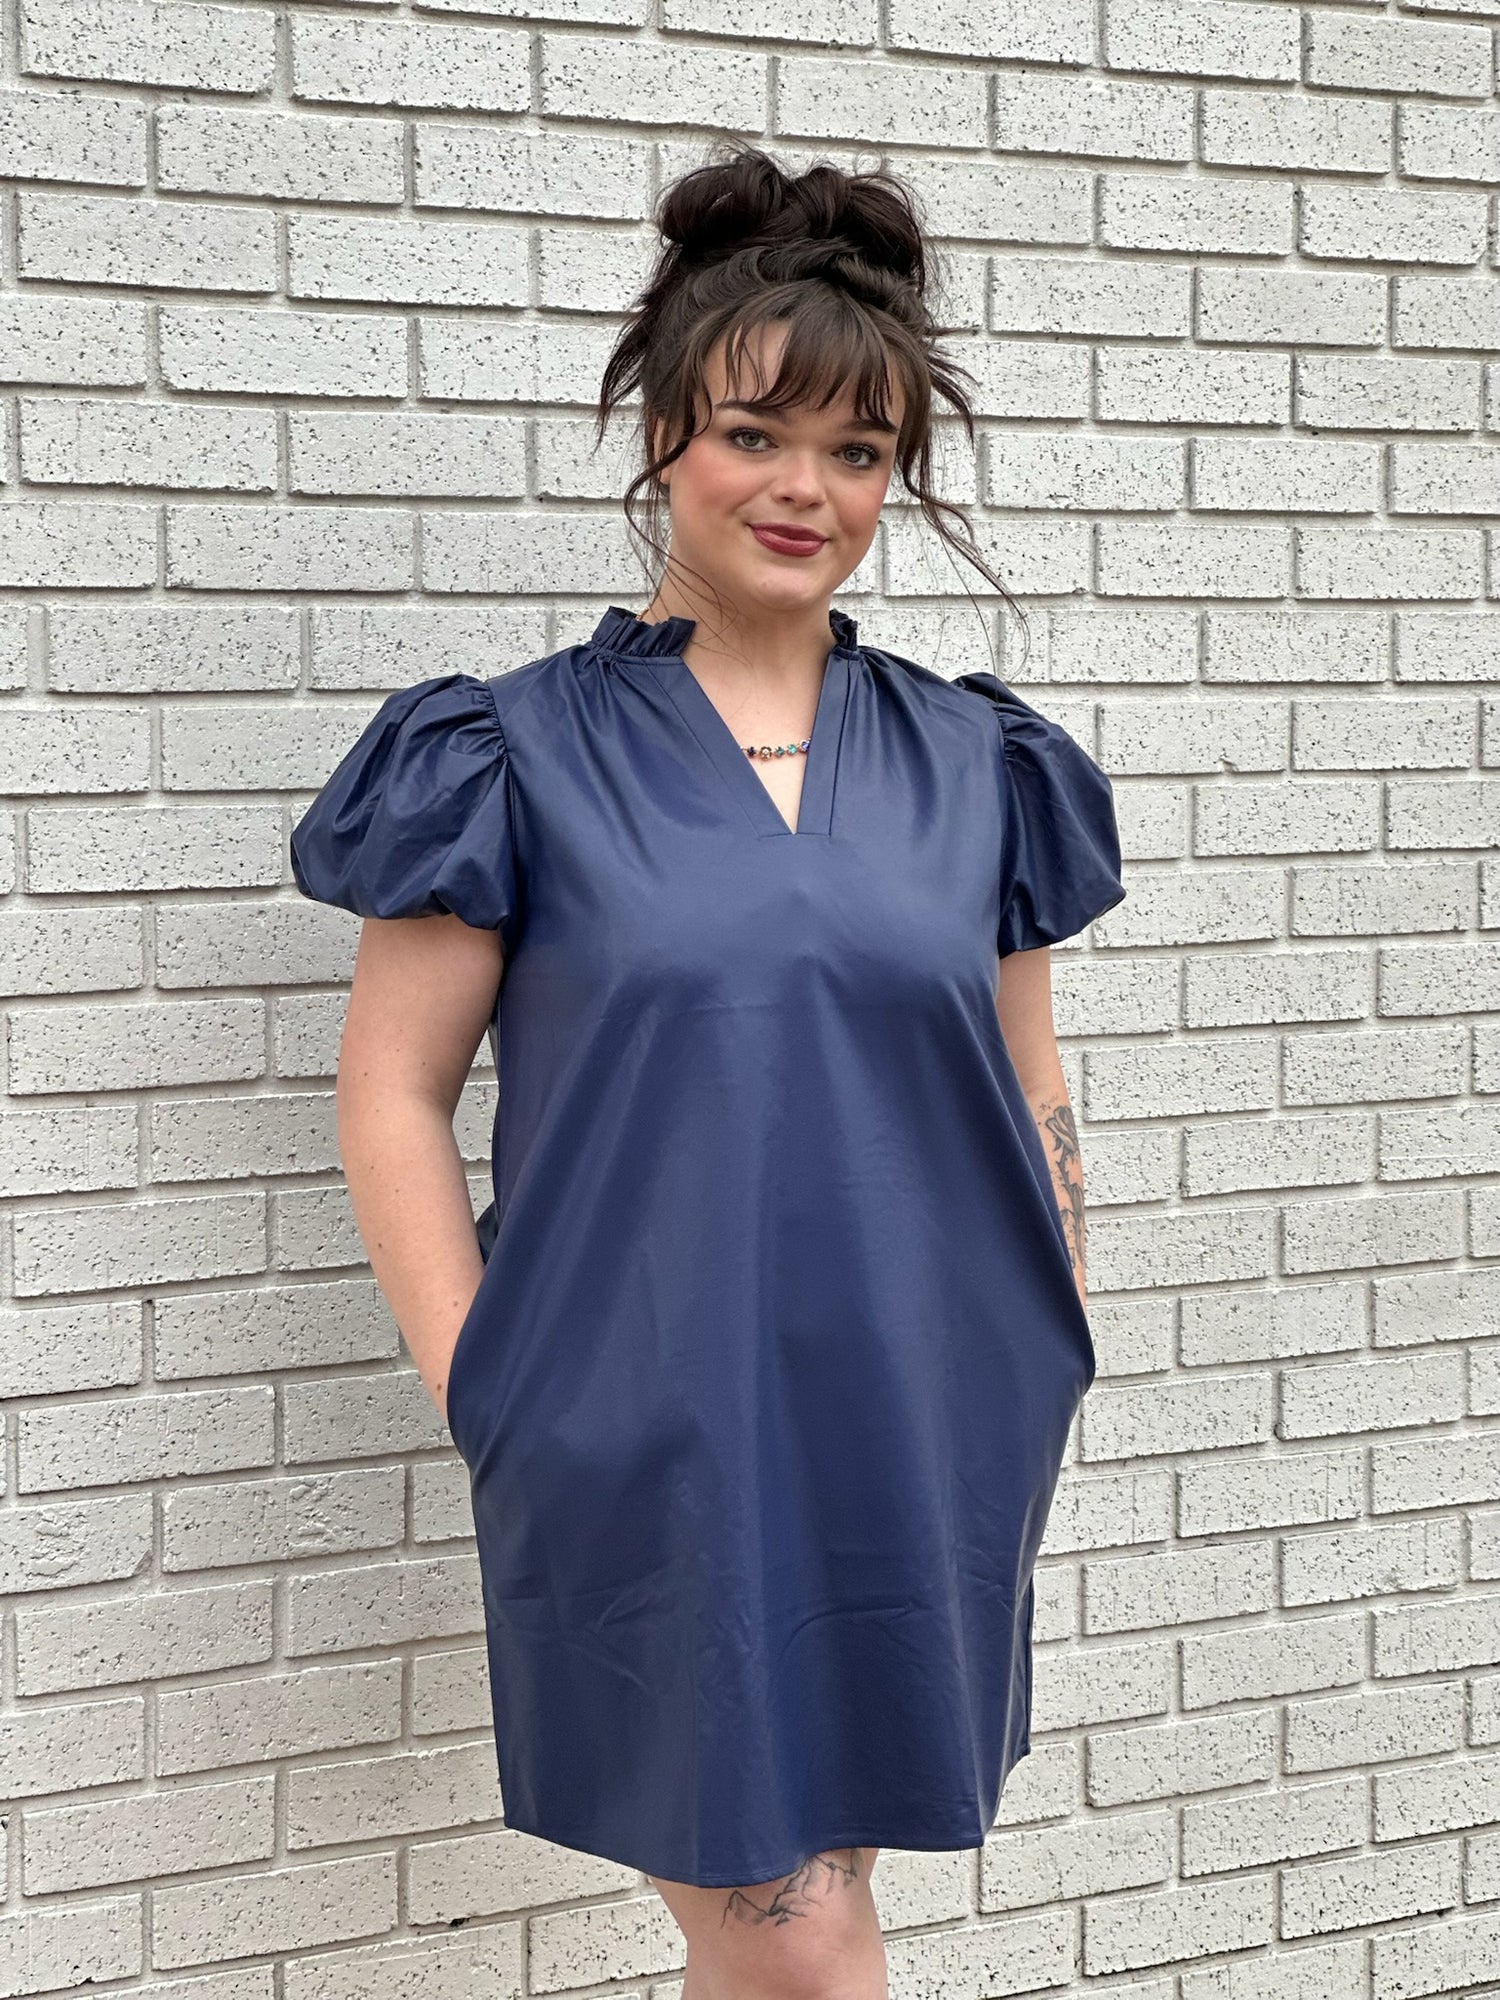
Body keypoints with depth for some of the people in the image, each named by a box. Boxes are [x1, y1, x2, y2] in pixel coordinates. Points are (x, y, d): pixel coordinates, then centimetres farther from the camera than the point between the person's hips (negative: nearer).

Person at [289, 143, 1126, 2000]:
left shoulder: (974, 766, 9)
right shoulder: (516, 756, -1)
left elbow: (1031, 1103, 14)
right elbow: (393, 1096, -2)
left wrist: (1043, 1387, 7)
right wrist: (489, 1405, -9)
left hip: (918, 1449, 3)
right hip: (653, 1446, -3)